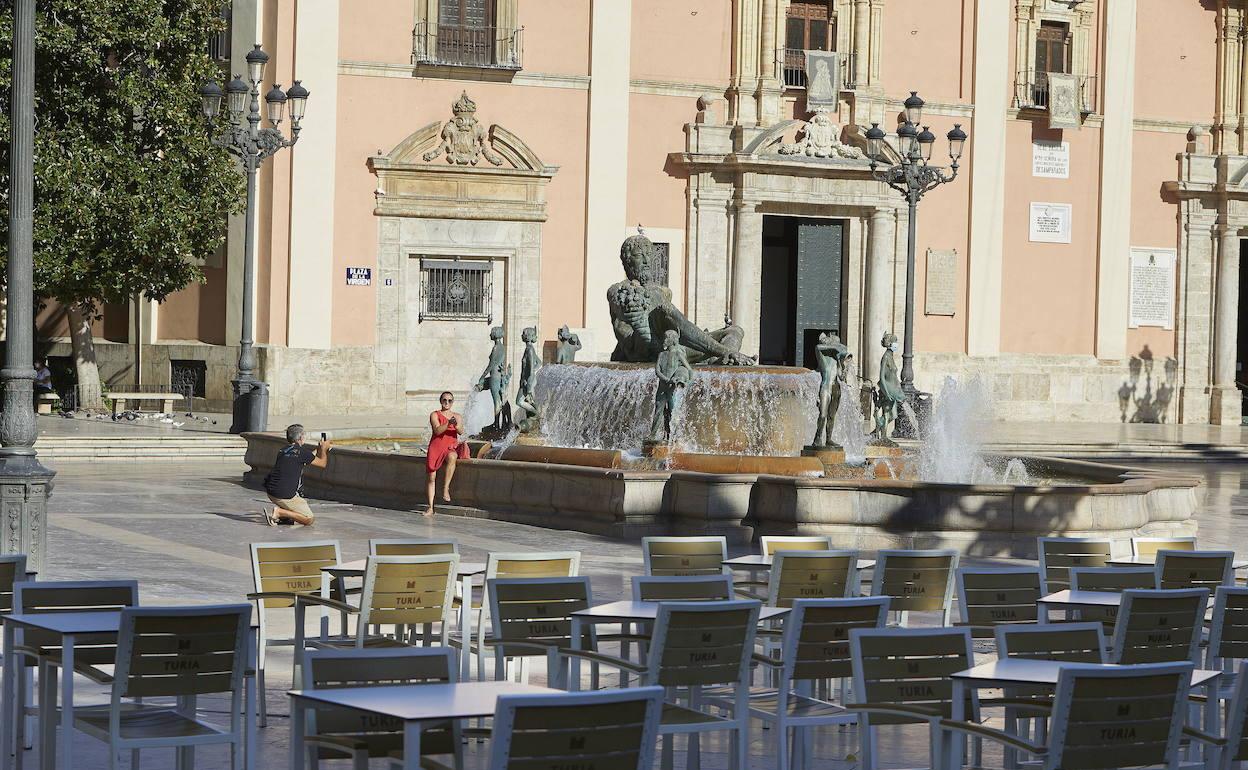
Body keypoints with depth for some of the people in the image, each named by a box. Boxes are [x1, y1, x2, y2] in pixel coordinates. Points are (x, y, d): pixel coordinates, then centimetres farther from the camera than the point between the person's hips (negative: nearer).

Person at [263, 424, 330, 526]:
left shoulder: (282, 451, 14)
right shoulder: (302, 451, -8)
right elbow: (322, 463, 7)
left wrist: (319, 449, 43)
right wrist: (324, 449, 25)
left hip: (271, 492, 8)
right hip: (284, 495, -8)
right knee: (309, 520, 2)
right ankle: (279, 512, -13)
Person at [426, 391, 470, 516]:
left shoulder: (457, 416, 12)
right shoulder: (435, 415, 6)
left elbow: (461, 431, -5)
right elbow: (437, 430, -11)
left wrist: (457, 426, -28)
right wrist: (448, 424, -27)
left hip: (451, 447, 0)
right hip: (436, 447, 0)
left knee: (452, 457, -37)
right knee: (432, 478, -9)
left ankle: (446, 489, -33)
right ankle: (430, 507, -3)